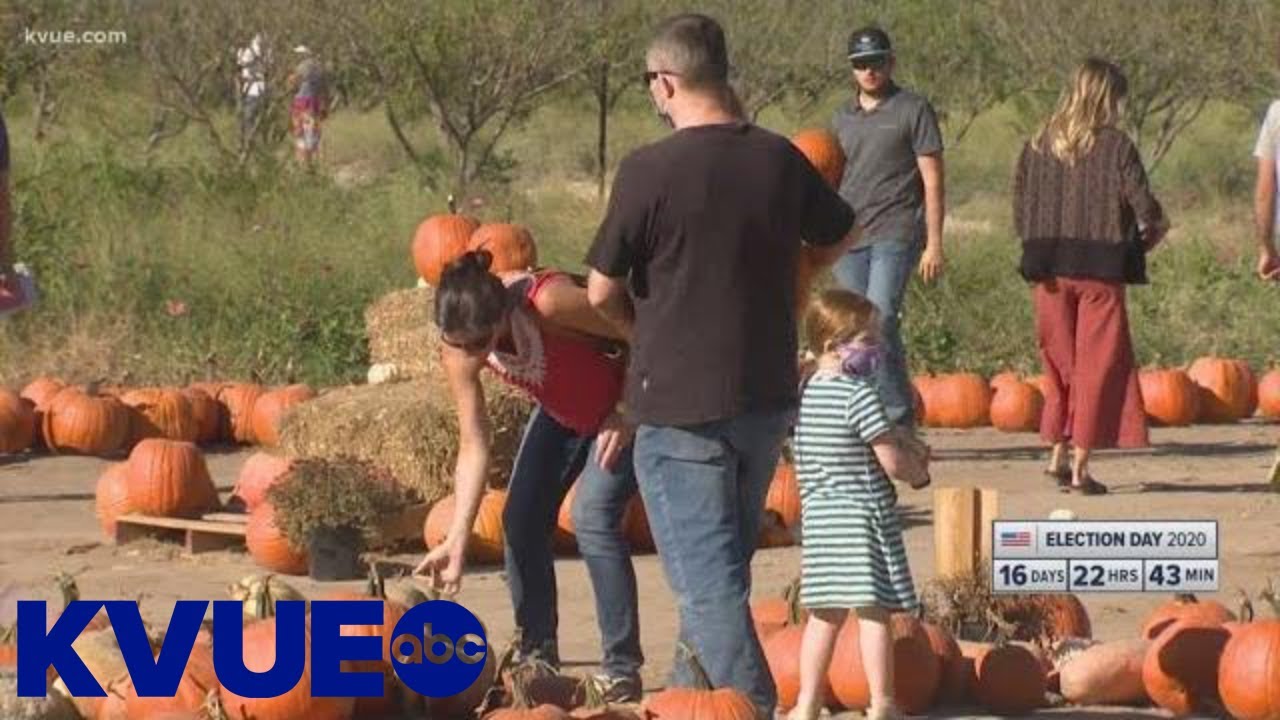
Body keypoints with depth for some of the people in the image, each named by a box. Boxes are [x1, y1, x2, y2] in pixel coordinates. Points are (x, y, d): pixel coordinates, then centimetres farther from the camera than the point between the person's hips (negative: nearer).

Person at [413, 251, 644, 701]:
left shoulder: (551, 303, -39)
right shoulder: (459, 351, -21)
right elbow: (474, 446, -17)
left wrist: (628, 415, -23)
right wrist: (457, 539, -23)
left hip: (623, 409, -6)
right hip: (561, 410, 6)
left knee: (593, 516, -20)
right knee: (521, 519, 0)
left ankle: (622, 669, -12)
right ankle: (537, 657, 16)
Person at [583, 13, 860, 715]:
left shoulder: (649, 171, -16)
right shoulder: (779, 159, 0)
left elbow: (601, 292, -10)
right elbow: (842, 238, 18)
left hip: (679, 403, -6)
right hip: (768, 394, 6)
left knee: (708, 578, -1)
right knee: (725, 562, 21)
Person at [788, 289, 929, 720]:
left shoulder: (806, 393, 8)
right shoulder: (858, 394, -15)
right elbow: (892, 461, -16)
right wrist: (918, 471, 5)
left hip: (818, 517, 7)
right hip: (863, 514, -7)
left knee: (824, 614, 13)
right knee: (873, 611, -3)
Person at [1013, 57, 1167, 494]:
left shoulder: (1038, 145, 3)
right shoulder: (1116, 147, -8)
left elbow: (1019, 215, 5)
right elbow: (1147, 212, -10)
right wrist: (1155, 231, 11)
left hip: (1050, 272, 4)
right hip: (1100, 272, -4)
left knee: (1061, 363, 17)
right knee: (1097, 365, 4)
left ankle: (1057, 454, 14)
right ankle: (1081, 466, 1)